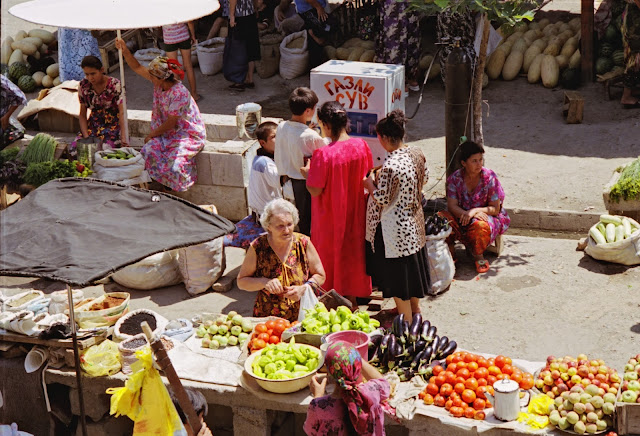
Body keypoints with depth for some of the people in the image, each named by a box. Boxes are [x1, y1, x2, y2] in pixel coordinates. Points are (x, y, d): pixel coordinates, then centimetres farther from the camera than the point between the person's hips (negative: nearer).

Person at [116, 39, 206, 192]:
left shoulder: (179, 93, -25)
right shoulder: (159, 83, -1)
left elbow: (170, 123, -20)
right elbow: (137, 68, 11)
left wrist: (151, 135, -7)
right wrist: (125, 51, -3)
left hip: (189, 135, -8)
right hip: (169, 133, 8)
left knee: (174, 163, -30)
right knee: (149, 150, -19)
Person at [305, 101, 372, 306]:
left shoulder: (323, 154, -27)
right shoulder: (361, 146, -11)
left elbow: (315, 190, -22)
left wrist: (308, 172, -6)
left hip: (330, 217, -5)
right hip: (355, 213, 5)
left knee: (330, 253, 14)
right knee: (353, 249, 22)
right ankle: (352, 295, 36)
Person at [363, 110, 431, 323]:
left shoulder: (390, 166, -29)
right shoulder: (417, 154, -5)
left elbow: (382, 199, -24)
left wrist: (370, 184, -4)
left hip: (394, 229, -8)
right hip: (414, 223, 8)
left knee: (398, 273, 7)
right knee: (412, 266, 24)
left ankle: (406, 319, 18)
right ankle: (415, 308, 41)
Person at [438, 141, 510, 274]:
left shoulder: (489, 177, -11)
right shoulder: (455, 178, -5)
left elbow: (495, 209, -9)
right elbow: (452, 206, -10)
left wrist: (474, 211, -26)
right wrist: (466, 214, -30)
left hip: (485, 216, -2)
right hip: (461, 216, 2)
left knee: (480, 225, -39)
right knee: (442, 218, -28)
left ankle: (478, 255, -7)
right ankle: (449, 252, -6)